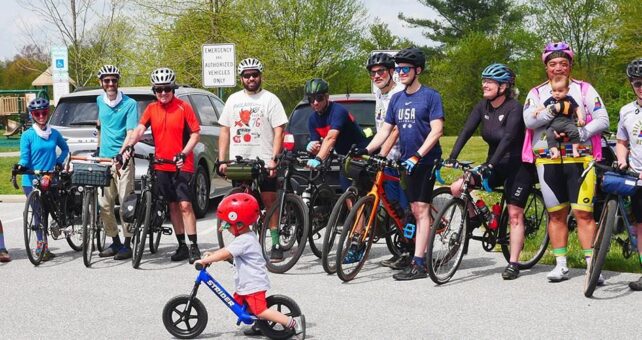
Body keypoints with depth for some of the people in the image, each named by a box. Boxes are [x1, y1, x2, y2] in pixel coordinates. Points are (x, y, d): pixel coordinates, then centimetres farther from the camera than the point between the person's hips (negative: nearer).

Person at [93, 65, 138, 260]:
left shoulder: (129, 104, -6)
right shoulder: (100, 101, 11)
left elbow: (131, 133, -15)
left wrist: (121, 153, -29)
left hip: (122, 159, -5)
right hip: (104, 158, 5)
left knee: (125, 202, -5)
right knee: (104, 204, 5)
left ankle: (127, 244, 2)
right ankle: (115, 242, 17)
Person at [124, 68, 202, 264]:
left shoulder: (183, 108, -5)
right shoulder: (151, 109, 7)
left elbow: (195, 134, -6)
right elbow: (139, 129, -4)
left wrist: (183, 154, -18)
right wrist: (130, 146, -23)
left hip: (182, 165, -4)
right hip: (161, 165, 4)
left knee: (185, 205, -10)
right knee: (173, 206, 9)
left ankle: (194, 247, -6)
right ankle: (182, 246, 16)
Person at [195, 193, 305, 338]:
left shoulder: (244, 241, -22)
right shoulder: (248, 236, 11)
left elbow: (225, 254, -27)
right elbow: (227, 250, 21)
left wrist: (205, 260, -20)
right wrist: (212, 255, 11)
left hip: (254, 285, -11)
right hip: (246, 284, 11)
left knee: (260, 311, -13)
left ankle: (293, 322, -16)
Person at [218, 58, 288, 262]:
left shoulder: (270, 99, 1)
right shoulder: (233, 100, 13)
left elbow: (279, 130, -5)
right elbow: (225, 130, 14)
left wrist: (273, 159, -14)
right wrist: (222, 160, 6)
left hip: (263, 161, -4)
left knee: (269, 201, -2)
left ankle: (276, 244, 3)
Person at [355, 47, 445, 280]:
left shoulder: (430, 96, -7)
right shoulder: (397, 99, 12)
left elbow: (437, 130, -15)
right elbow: (385, 130, 12)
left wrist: (418, 155, -23)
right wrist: (366, 150, -3)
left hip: (426, 160, -6)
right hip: (407, 162, 6)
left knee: (421, 209, -10)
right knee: (416, 210, 8)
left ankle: (418, 263, -13)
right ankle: (424, 254, 14)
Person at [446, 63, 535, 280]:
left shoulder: (514, 108, -18)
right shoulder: (482, 107, 1)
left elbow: (508, 138, -29)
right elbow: (466, 131, -8)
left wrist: (490, 164, -40)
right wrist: (452, 158, -21)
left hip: (518, 166, -6)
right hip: (495, 166, 6)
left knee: (514, 214, -6)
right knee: (456, 188, -10)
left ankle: (513, 264, 0)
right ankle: (475, 216, 16)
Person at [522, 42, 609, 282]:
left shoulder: (584, 89, 9)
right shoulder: (537, 93, 12)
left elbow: (602, 119, 1)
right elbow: (528, 120, -5)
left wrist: (581, 133, -14)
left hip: (580, 159, -2)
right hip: (548, 161, 2)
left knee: (583, 213, -7)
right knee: (556, 214, 7)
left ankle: (591, 264, -3)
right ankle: (561, 265, 13)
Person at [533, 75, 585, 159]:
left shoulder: (569, 99, 10)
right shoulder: (550, 100, 15)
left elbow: (577, 109, 14)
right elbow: (543, 107, 25)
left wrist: (580, 118, -1)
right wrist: (537, 111, 4)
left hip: (567, 122, -2)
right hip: (553, 124, 2)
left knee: (574, 131, -28)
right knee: (549, 135, -25)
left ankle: (575, 149, -18)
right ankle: (555, 151, -25)